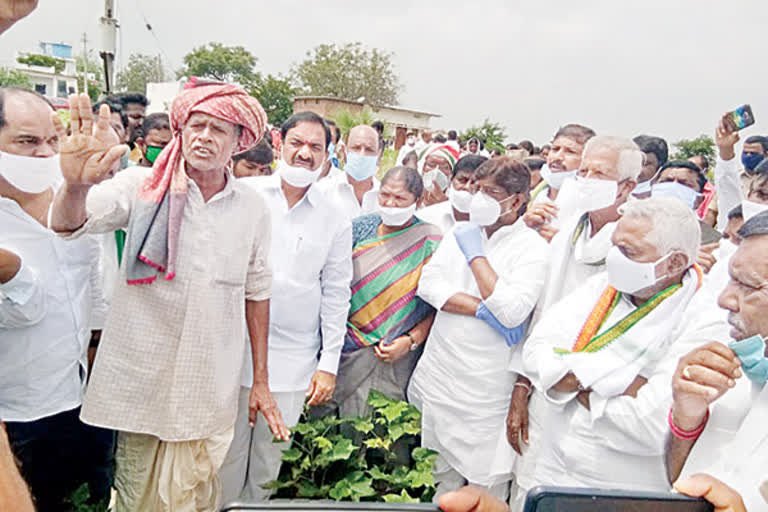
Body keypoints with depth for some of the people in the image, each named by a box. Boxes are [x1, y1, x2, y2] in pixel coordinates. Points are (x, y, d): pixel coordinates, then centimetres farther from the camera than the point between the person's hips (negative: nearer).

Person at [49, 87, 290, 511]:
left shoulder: (252, 209, 2)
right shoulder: (142, 187, -4)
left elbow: (256, 292, 8)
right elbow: (69, 223, -15)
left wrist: (261, 379, 9)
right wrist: (76, 185, -39)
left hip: (211, 392, 1)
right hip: (141, 382, -1)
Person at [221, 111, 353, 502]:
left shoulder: (335, 221, 3)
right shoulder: (244, 194, 0)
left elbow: (336, 295, 5)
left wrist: (329, 364, 3)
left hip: (292, 364, 1)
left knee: (269, 463, 11)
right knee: (226, 457, 8)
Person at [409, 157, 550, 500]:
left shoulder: (534, 249, -9)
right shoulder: (459, 234, 7)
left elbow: (512, 312, -21)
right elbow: (428, 285, -4)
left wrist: (477, 255, -14)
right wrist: (482, 309, -16)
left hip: (486, 386, -4)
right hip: (439, 376, 5)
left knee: (486, 485, 7)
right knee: (442, 476, 19)